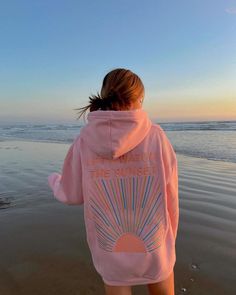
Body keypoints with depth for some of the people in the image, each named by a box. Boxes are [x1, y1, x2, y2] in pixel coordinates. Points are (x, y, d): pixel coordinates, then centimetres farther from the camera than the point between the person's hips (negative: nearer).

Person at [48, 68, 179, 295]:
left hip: (111, 250, 1)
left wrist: (54, 181, 20)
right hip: (153, 245, 0)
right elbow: (170, 198, -10)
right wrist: (168, 242, 8)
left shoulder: (85, 140, -13)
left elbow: (71, 195, -3)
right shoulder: (155, 136, -16)